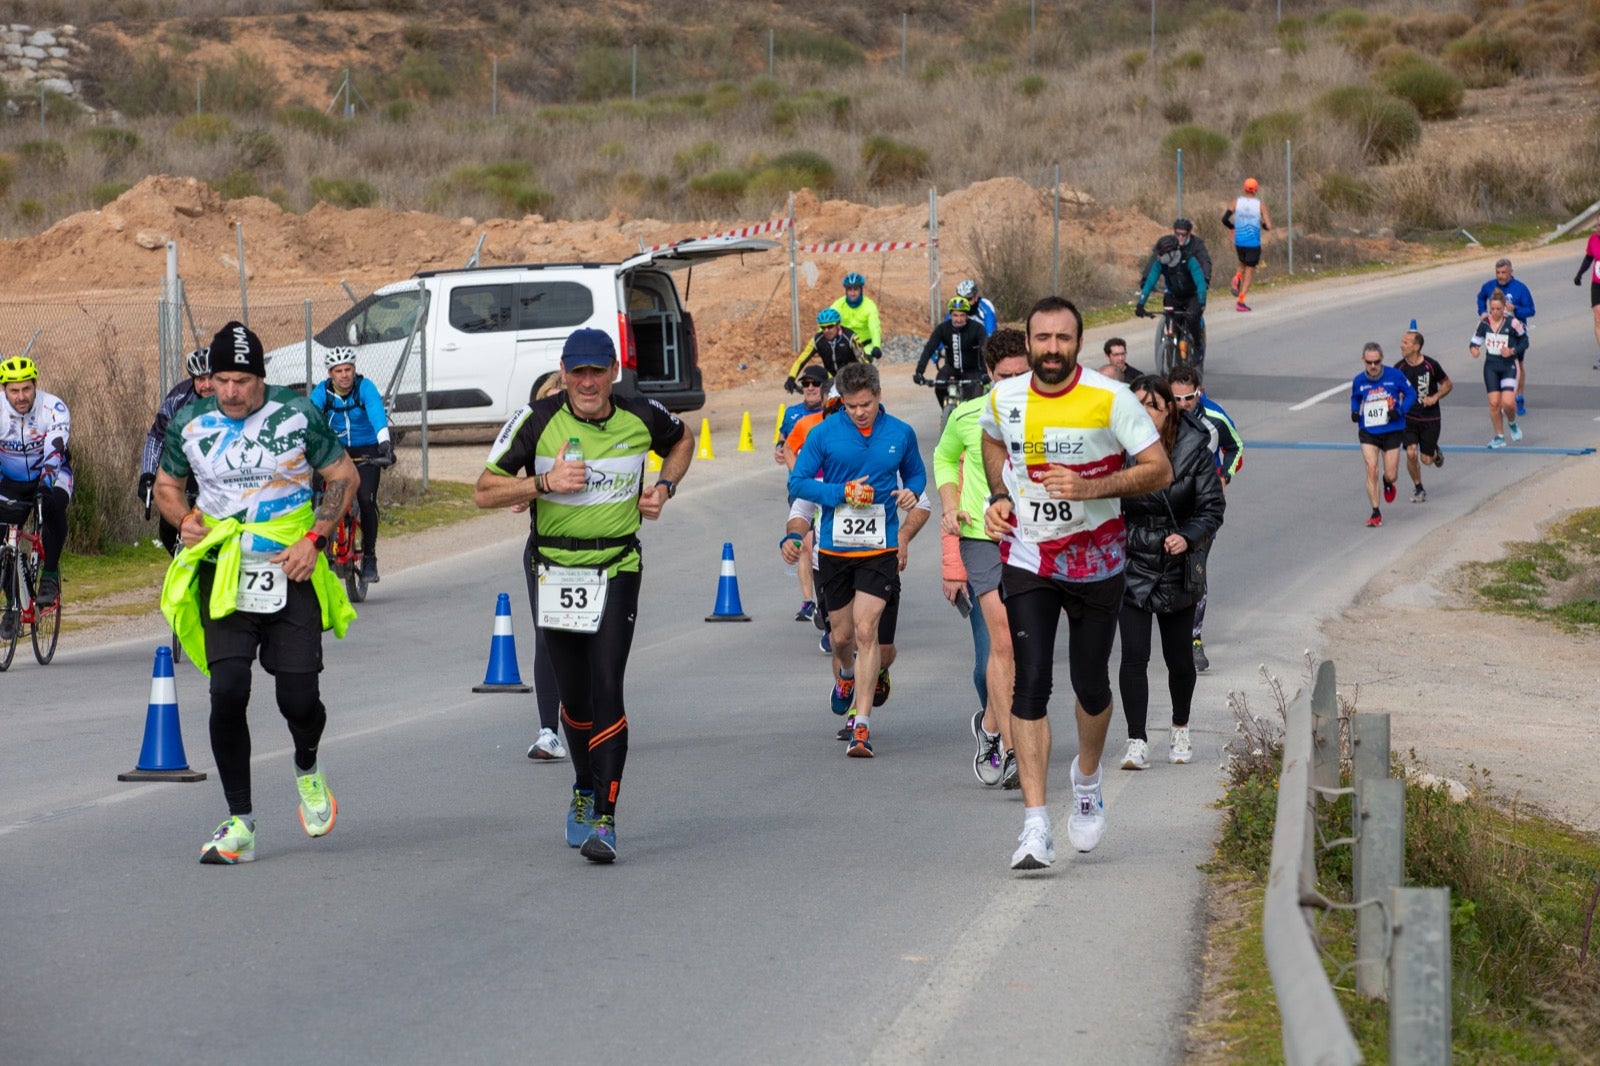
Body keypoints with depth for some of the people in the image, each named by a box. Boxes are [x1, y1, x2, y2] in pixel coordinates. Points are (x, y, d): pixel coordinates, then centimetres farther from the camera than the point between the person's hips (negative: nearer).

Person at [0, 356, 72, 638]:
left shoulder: (53, 408, -25)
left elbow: (56, 446, -39)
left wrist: (46, 481, -56)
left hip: (51, 476, -2)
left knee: (54, 508, -34)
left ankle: (50, 575, -20)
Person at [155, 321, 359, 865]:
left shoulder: (298, 415, -3)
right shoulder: (190, 424, 3)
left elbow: (343, 476, 5)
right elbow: (166, 485, 17)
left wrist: (315, 540, -6)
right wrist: (185, 519, -5)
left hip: (291, 574, -1)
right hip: (223, 574, 1)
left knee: (298, 698, -6)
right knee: (227, 693, -13)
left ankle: (308, 769, 31)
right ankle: (239, 823, -4)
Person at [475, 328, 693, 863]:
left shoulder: (641, 418, -3)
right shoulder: (537, 421, -8)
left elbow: (682, 440, 21)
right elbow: (484, 491, -6)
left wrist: (664, 488, 5)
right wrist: (544, 482, -20)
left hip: (616, 569, -1)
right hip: (552, 571, 1)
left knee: (606, 691, -14)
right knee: (573, 694, 10)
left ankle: (604, 819, -13)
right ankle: (585, 789, 36)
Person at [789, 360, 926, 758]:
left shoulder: (901, 434, 0)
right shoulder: (824, 434, -5)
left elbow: (916, 473, 15)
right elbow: (798, 482, -2)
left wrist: (910, 491, -8)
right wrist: (842, 493, -16)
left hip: (879, 549, -1)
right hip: (835, 547, 1)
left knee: (866, 631, -13)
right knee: (842, 634, 12)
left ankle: (862, 726, -11)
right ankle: (845, 677, 49)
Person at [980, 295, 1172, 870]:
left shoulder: (1110, 399, -13)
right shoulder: (1003, 398, -3)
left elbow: (1159, 469, -12)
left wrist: (1090, 488, -24)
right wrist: (1000, 495, 4)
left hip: (1096, 559, -1)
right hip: (1027, 559, 1)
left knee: (1090, 683, 8)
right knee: (1030, 684, -11)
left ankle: (1087, 779, 41)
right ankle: (1035, 827, -14)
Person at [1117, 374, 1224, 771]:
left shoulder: (1194, 451, -7)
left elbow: (1212, 508, -5)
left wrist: (1188, 537, -22)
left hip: (1177, 570, 1)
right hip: (1130, 567, -1)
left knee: (1178, 657, 10)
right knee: (1134, 655, -9)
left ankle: (1180, 730, 34)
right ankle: (1137, 742, -5)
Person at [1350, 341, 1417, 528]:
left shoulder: (1395, 375, -9)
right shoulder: (1359, 381, -2)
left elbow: (1411, 394, 2)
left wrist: (1400, 411, -14)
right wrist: (1354, 412, -3)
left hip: (1391, 431, -1)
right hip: (1368, 432, 1)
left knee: (1391, 476, 3)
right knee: (1371, 470, -13)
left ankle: (1388, 483, 44)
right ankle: (1375, 513, -1)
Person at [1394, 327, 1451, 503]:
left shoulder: (1430, 365, -12)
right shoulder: (1399, 368, -5)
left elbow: (1448, 384, 1)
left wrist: (1435, 397, -14)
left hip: (1430, 419, -1)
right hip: (1408, 418, 1)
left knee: (1426, 460, 2)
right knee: (1411, 454, -14)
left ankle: (1436, 452, 39)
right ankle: (1418, 489, 8)